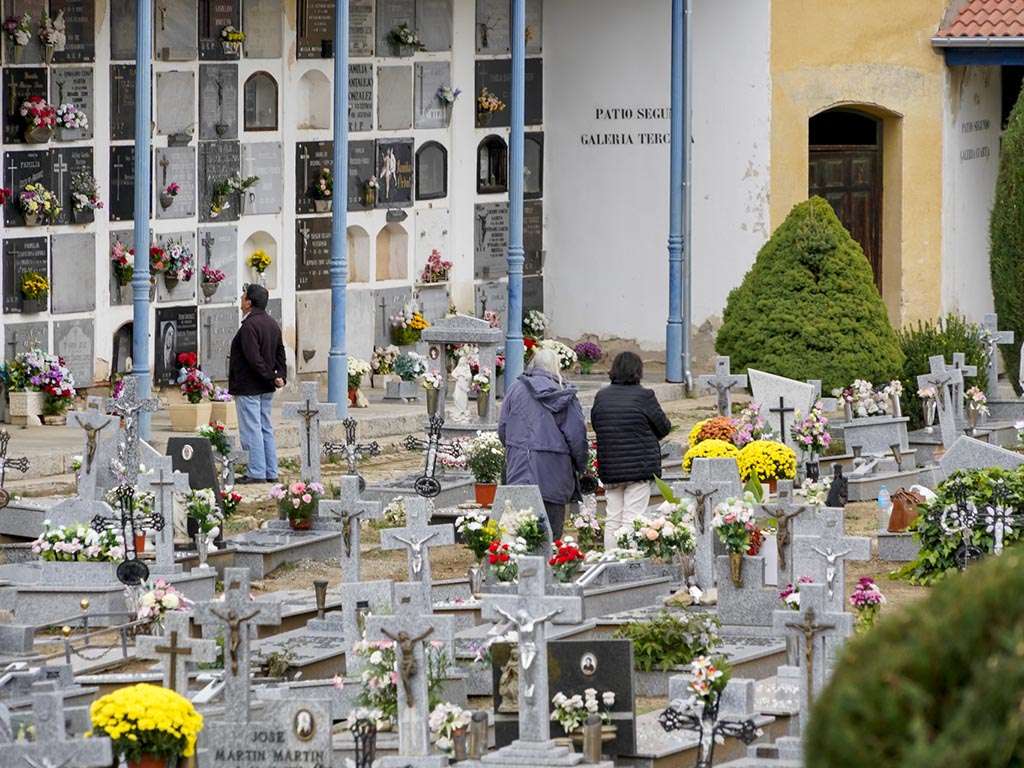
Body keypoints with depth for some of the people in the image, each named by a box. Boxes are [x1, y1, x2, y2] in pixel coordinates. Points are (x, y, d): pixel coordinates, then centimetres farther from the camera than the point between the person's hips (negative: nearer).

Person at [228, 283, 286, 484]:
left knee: (251, 430, -5)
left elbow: (254, 358, -24)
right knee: (266, 429, 14)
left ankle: (257, 473, -4)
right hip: (266, 390, 9)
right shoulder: (273, 324, 11)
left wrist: (271, 377, -17)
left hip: (248, 387, -9)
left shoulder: (249, 326, -19)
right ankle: (271, 473, 16)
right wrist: (280, 375, 3)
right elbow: (280, 354, 13)